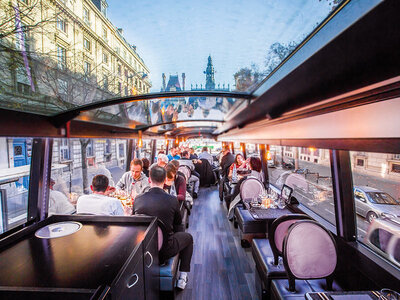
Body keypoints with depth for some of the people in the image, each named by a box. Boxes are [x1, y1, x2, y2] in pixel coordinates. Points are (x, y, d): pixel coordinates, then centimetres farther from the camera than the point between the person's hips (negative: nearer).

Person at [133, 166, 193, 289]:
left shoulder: (138, 200, -10)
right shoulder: (172, 200, -16)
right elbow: (178, 225, 0)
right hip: (164, 250, -3)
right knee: (188, 237, 21)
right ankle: (182, 277, 21)